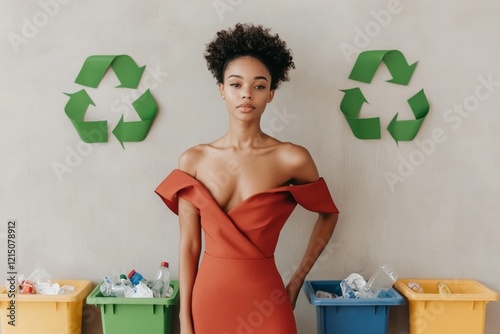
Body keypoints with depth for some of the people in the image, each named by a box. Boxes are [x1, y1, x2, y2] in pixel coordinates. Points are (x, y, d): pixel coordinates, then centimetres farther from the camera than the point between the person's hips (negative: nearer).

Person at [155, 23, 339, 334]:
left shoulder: (292, 158, -10)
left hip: (263, 299, -2)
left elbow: (328, 214, 6)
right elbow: (189, 246, -1)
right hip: (208, 298, 2)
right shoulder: (193, 160, -4)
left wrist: (297, 281, 5)